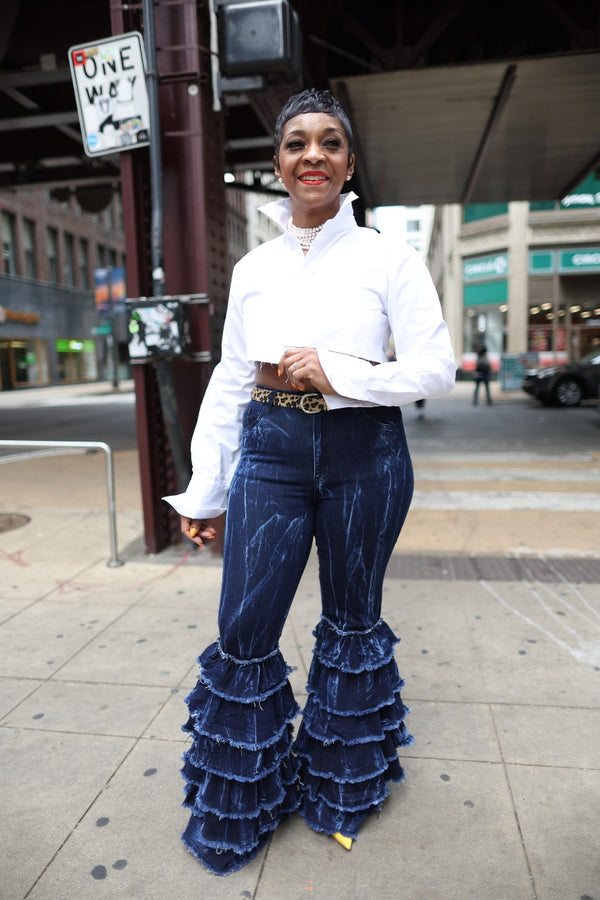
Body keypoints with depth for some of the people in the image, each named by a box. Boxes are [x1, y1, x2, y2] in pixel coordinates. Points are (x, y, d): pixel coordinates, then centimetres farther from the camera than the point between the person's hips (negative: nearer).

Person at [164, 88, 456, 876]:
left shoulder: (387, 258, -1)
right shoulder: (253, 268, 7)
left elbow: (437, 366, -5)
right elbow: (229, 382, 8)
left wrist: (337, 374, -17)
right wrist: (204, 490, 7)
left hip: (364, 456, -1)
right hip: (270, 452, 2)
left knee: (353, 621, 15)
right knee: (244, 633, 5)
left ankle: (343, 785, 42)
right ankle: (238, 806, 33)